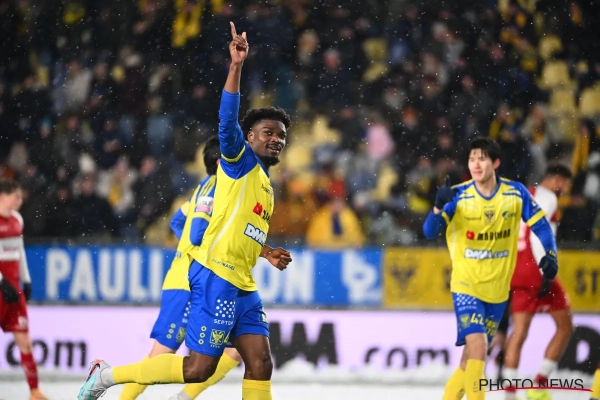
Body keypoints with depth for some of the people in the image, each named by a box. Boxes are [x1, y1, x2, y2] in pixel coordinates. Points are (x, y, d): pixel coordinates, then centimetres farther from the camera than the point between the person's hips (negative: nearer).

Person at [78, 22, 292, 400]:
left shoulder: (264, 185, 24)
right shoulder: (240, 161, -1)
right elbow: (228, 121, -20)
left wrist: (266, 253, 23)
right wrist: (237, 66, -29)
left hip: (242, 284, 9)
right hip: (217, 276, -9)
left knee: (260, 364, 0)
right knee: (199, 367, -10)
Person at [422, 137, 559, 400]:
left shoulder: (516, 193, -6)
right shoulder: (459, 196, -10)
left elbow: (540, 225, 3)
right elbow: (429, 232, -17)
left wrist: (550, 255, -13)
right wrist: (440, 206, -35)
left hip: (498, 288, 3)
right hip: (466, 285, -3)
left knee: (473, 357, 11)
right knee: (477, 347, -19)